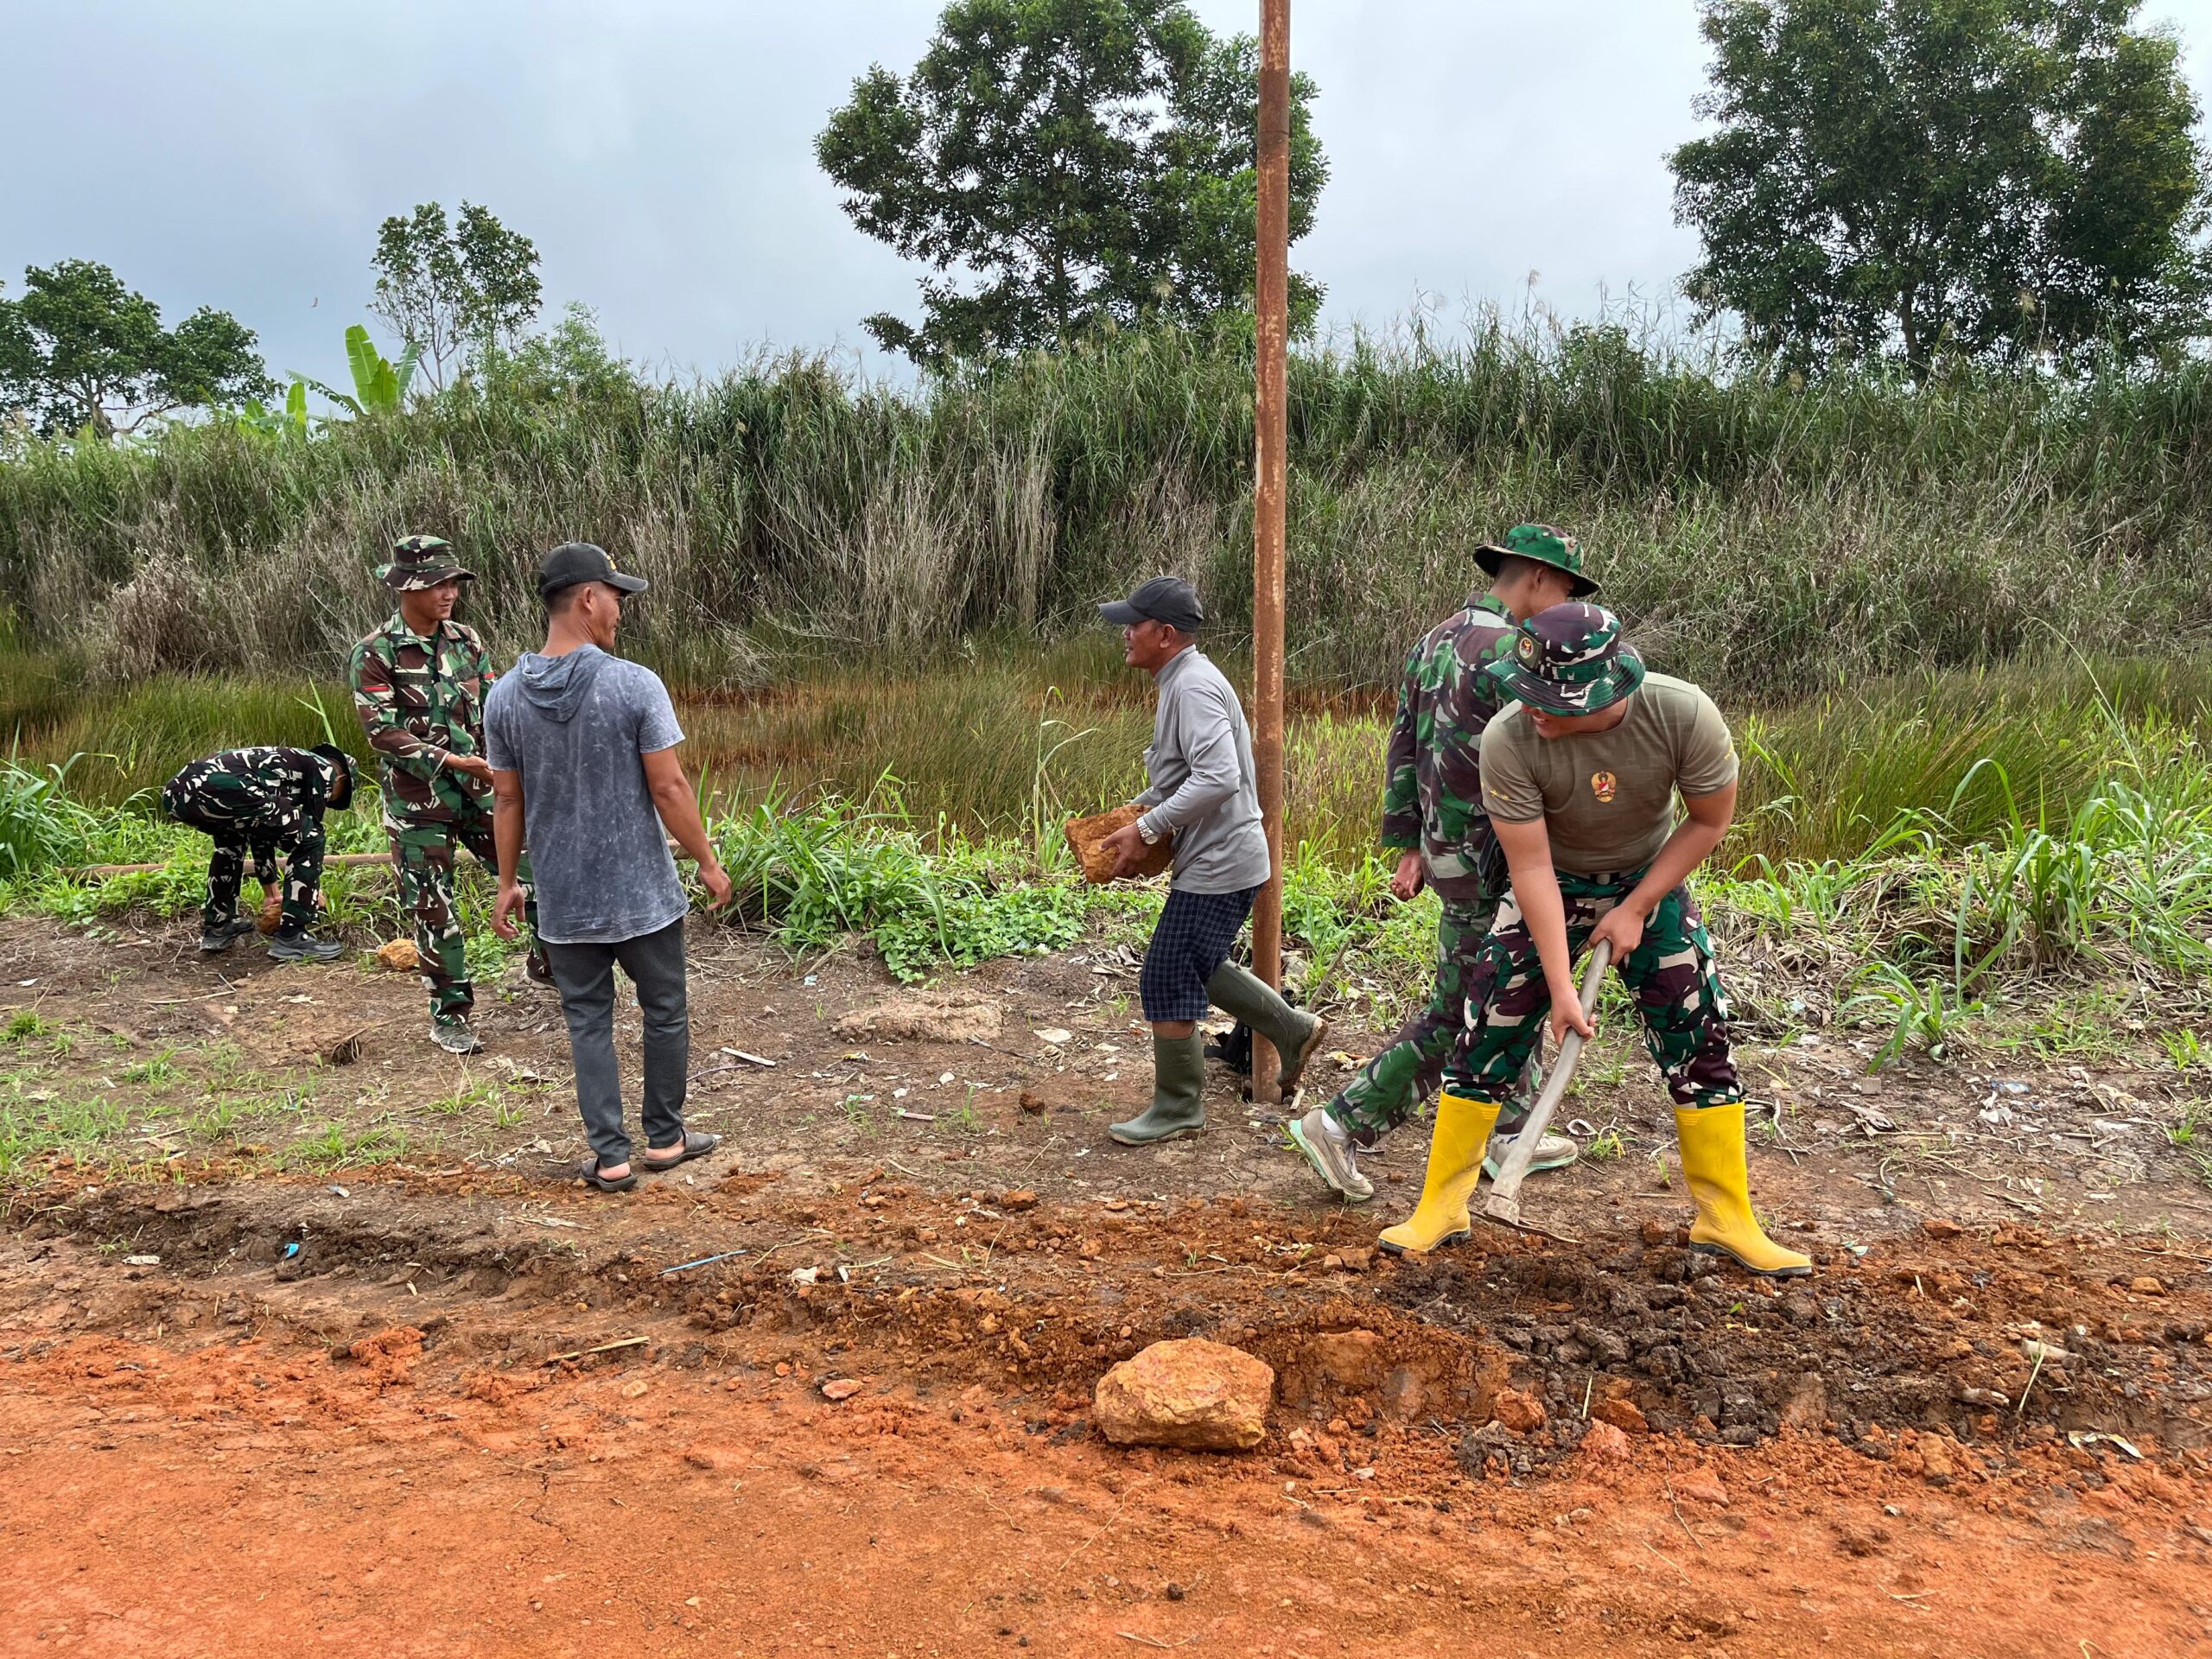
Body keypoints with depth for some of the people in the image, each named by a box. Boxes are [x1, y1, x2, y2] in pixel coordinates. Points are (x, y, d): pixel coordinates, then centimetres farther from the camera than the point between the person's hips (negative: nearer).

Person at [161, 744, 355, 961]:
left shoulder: (285, 761, 40)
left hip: (176, 792, 9)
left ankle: (216, 926, 35)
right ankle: (291, 937, 6)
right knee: (309, 840, 7)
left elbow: (262, 831, 46)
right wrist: (315, 887, 34)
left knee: (231, 836, 38)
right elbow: (311, 829, 20)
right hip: (224, 788, -9)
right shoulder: (324, 768, 20)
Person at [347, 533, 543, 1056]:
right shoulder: (374, 656, -9)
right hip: (419, 802, -4)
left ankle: (545, 960, 24)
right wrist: (451, 761, -24)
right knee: (434, 910, 4)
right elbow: (383, 733, -16)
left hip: (479, 789, 4)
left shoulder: (465, 640, 6)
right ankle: (449, 1015, 18)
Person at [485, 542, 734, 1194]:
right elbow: (669, 788, -14)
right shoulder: (635, 686, -15)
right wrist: (708, 862, -2)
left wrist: (508, 883, 14)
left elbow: (508, 800, 4)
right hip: (643, 894, -3)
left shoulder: (505, 697, -2)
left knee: (588, 1022, 12)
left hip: (563, 901, 3)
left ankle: (611, 1156, 14)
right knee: (664, 1012, 14)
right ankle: (664, 1138, 26)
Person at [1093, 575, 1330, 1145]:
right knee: (1195, 969, 23)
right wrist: (1134, 811, 11)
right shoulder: (1182, 681, 12)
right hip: (1215, 857, 11)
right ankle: (1295, 1030, 33)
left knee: (1166, 983, -2)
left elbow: (1218, 777, -31)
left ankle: (1178, 1109, 14)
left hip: (1217, 863, -11)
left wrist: (1146, 830, -26)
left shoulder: (1193, 686, -20)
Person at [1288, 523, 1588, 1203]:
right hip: (1487, 862, -9)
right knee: (1457, 1013, 0)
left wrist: (1408, 846, 12)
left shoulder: (1434, 642, 11)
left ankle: (1511, 1134, 30)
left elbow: (1402, 746, 11)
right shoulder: (1510, 654, -17)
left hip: (1443, 844, 9)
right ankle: (1342, 1124, 1)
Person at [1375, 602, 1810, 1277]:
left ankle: (1728, 1220, 16)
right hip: (1551, 889, -1)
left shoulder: (1684, 715, -29)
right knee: (1487, 1036, -5)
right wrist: (1560, 987, -26)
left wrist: (1638, 908, -15)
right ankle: (1438, 1209, 9)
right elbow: (1532, 866, -25)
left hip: (1652, 881, 1)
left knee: (1701, 1041, 0)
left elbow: (1710, 820, -12)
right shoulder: (1509, 740, -31)